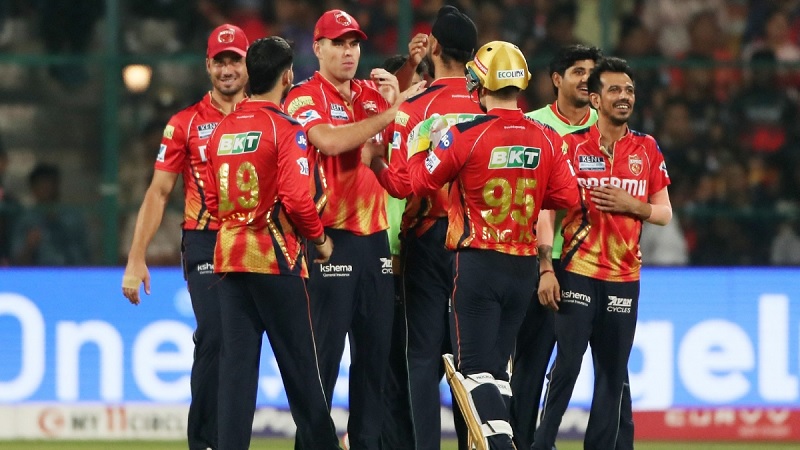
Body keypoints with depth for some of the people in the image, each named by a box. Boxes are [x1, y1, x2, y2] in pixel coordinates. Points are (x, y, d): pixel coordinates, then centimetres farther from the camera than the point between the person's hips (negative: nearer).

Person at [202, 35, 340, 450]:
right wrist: (319, 239, -3)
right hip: (276, 257, -5)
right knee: (298, 362, 3)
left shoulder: (222, 130, 9)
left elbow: (213, 201, 13)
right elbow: (296, 198, -18)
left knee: (236, 363, 4)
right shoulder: (285, 129, -10)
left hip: (230, 257, 5)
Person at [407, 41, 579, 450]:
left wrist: (420, 147, 11)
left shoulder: (466, 136, -13)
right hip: (524, 266, 5)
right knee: (496, 363, 15)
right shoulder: (546, 140, -1)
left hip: (478, 263, -5)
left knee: (475, 367, -4)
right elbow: (567, 197, 5)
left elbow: (421, 182, -5)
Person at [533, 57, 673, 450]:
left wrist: (630, 205, -9)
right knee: (567, 365, -9)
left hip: (625, 277, 3)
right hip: (578, 271, -3)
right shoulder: (573, 145, -1)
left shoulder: (647, 149, 9)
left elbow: (664, 213, 12)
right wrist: (546, 270, -10)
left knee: (613, 373, 4)